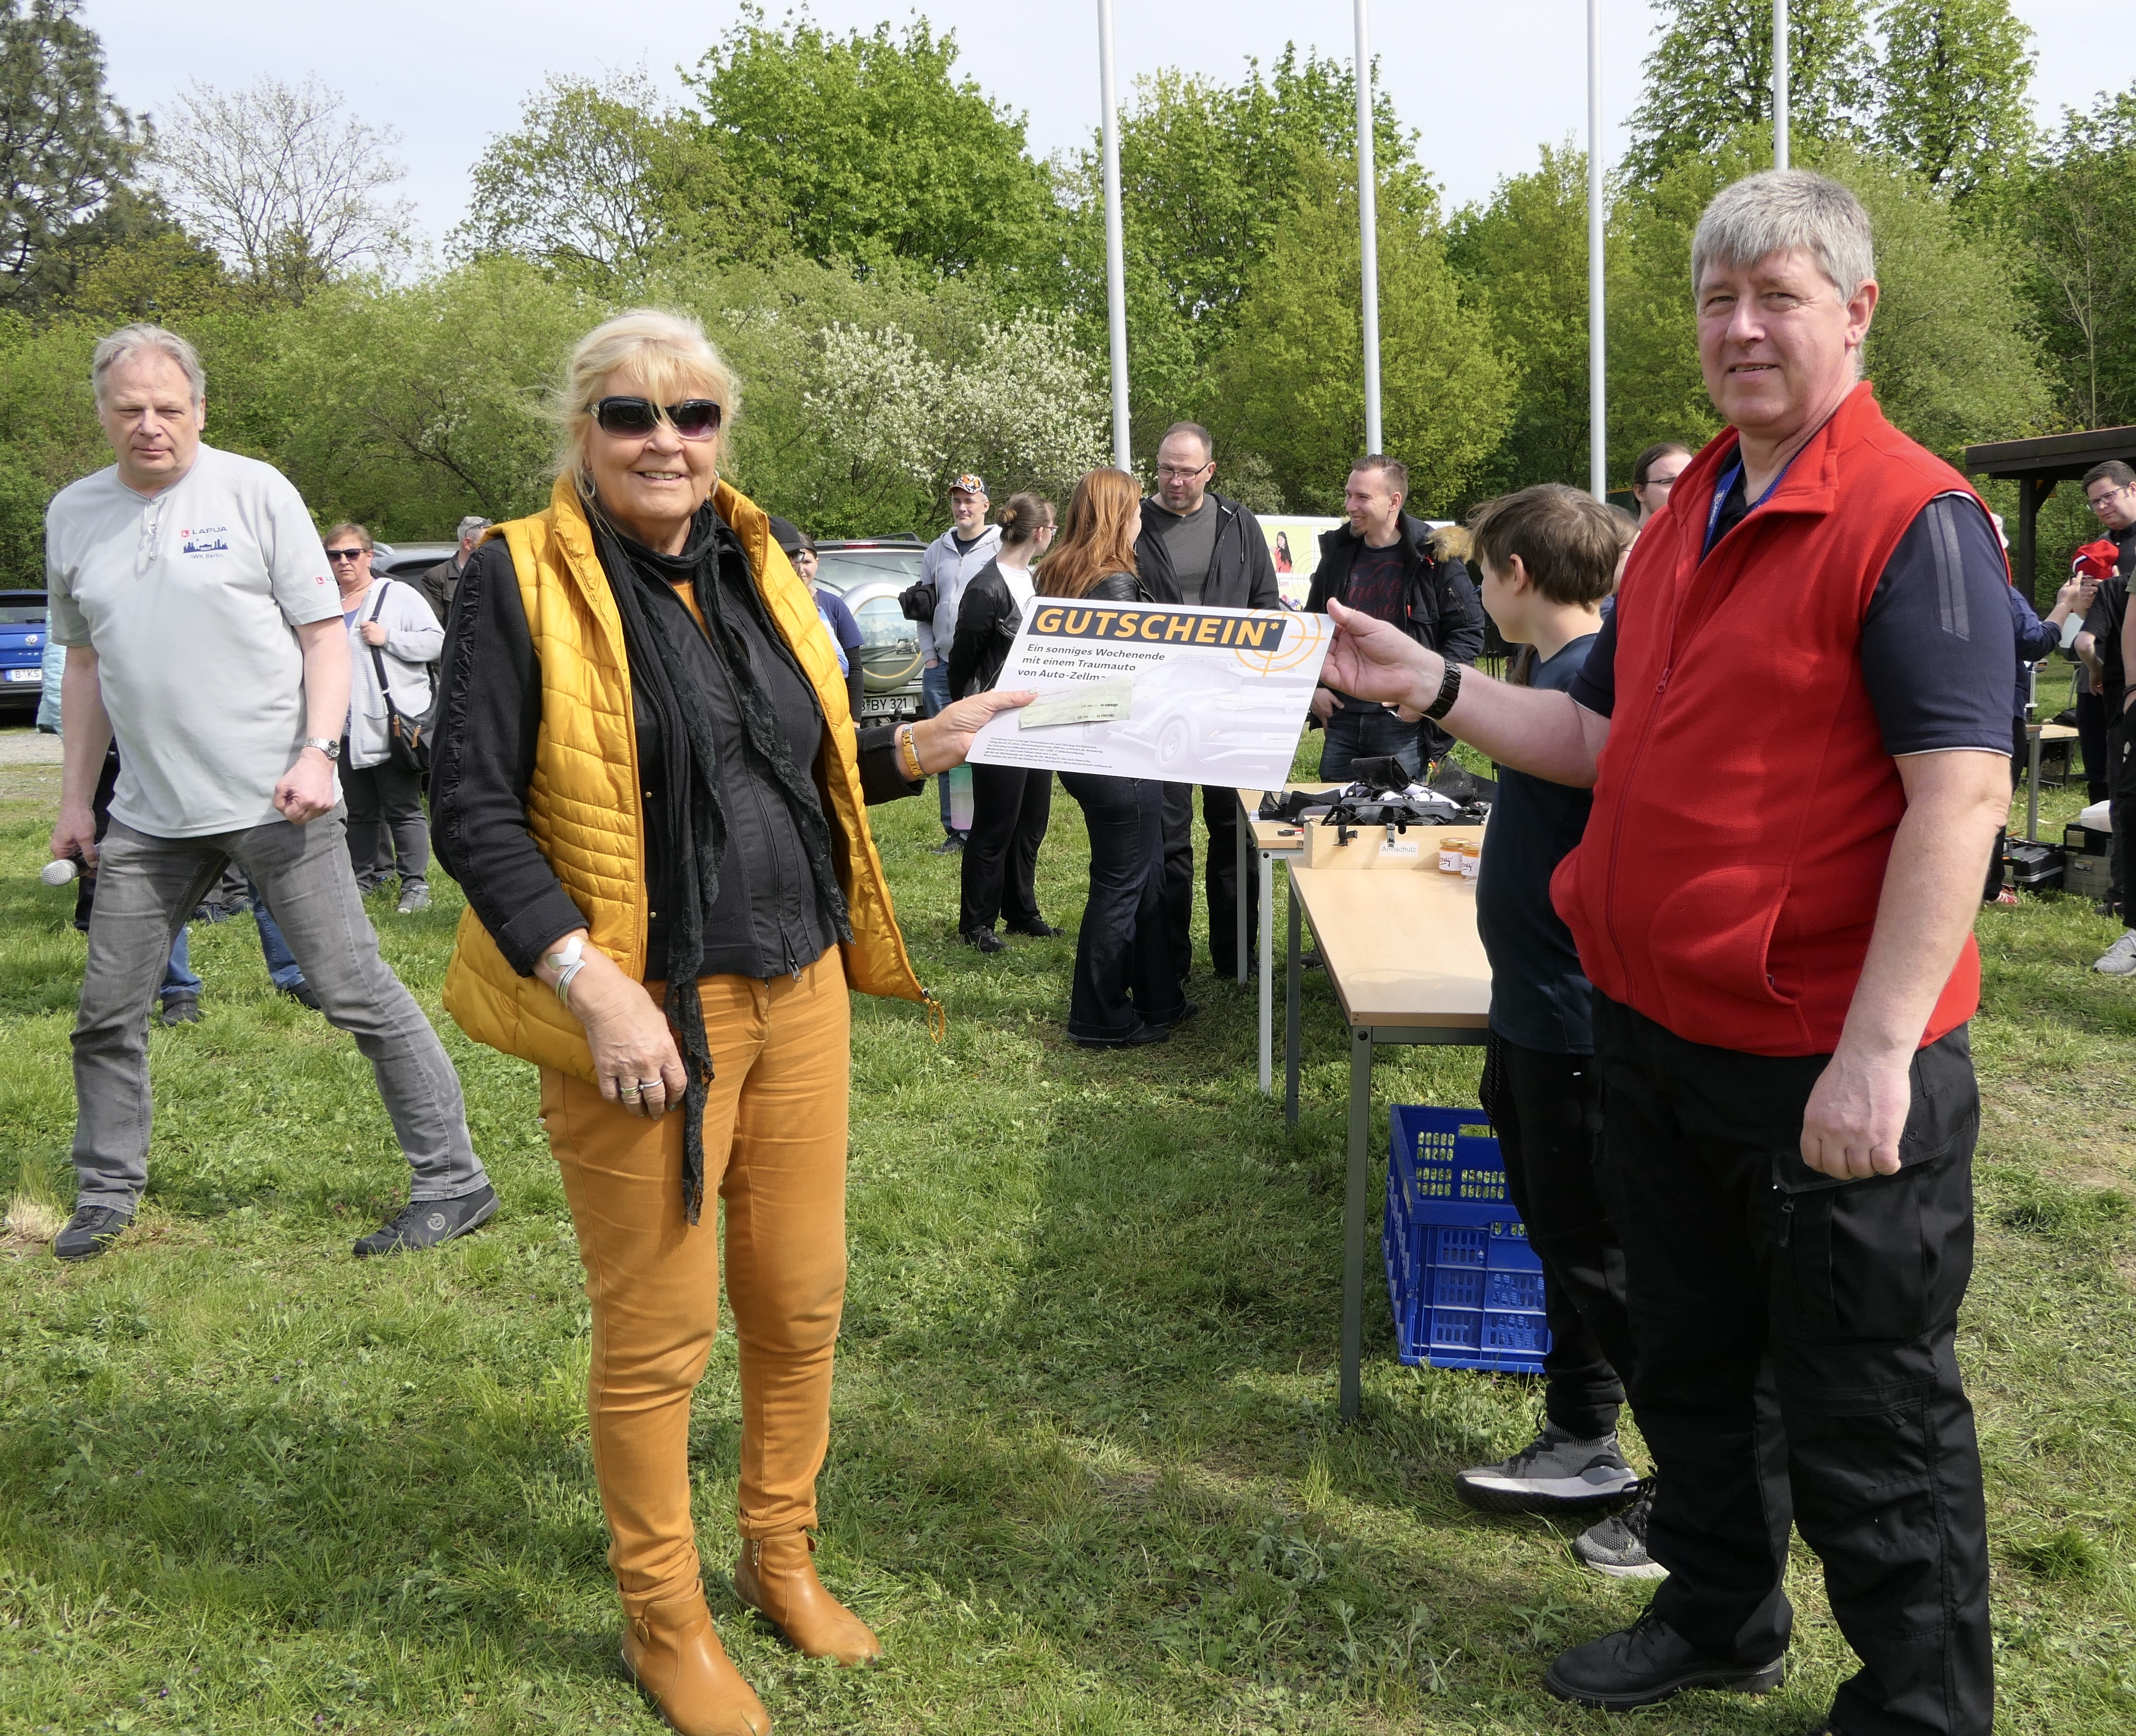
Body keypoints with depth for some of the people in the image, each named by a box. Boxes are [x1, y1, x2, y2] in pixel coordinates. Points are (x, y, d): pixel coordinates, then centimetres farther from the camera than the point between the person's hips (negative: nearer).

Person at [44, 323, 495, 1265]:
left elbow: (325, 632, -3)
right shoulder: (74, 514, 12)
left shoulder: (254, 491, -2)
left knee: (357, 992, -4)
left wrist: (317, 752, -16)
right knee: (106, 1010, 10)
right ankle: (108, 1194, 29)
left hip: (274, 799, -5)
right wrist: (75, 795, 17)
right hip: (149, 812, 5)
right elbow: (85, 662, 19)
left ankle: (453, 1182, 4)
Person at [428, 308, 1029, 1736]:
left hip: (799, 995, 6)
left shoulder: (753, 562, 10)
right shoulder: (522, 578, -8)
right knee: (660, 1332, 6)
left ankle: (783, 1555, 37)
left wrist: (922, 746, 3)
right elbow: (472, 808, -12)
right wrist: (592, 987, -21)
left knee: (802, 1299, 15)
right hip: (646, 1017, -6)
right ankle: (665, 1618, 28)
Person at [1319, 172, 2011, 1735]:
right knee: (1691, 1363, 22)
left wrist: (1876, 1052, -26)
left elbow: (1959, 795, -21)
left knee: (1864, 1414, 7)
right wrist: (1427, 685, 7)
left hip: (1830, 1065, -8)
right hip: (1656, 1025, 8)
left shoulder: (1913, 519, -15)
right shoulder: (1685, 517, 11)